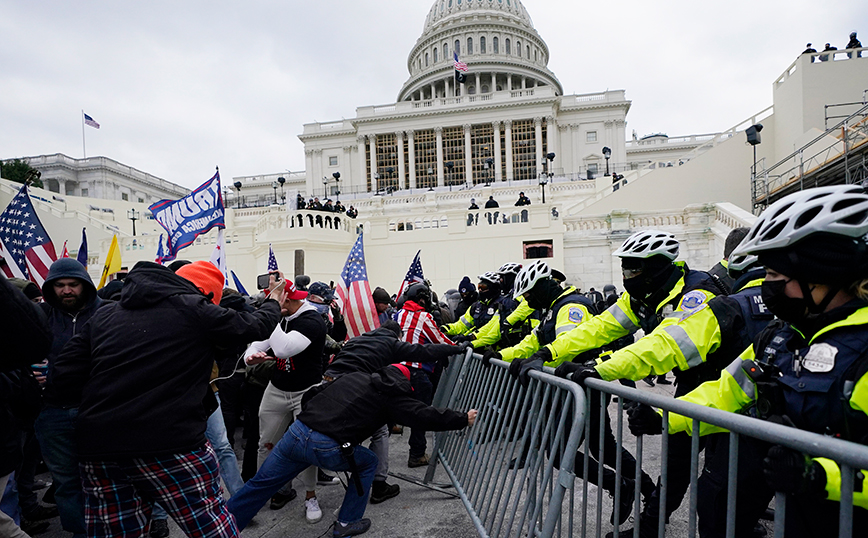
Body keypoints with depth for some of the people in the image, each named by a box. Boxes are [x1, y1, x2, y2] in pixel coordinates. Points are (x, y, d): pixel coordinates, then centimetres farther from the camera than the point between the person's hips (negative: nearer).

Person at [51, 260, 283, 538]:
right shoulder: (193, 309, -3)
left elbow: (62, 379, 9)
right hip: (171, 446, -6)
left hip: (98, 452, 6)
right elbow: (254, 325, 6)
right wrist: (273, 302, 26)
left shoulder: (103, 314, 12)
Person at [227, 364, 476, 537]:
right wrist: (463, 419, 16)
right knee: (368, 463, 21)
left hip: (296, 431, 5)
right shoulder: (392, 394, 4)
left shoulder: (354, 376, 19)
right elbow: (424, 416, 5)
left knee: (261, 484, 20)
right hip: (326, 448, -5)